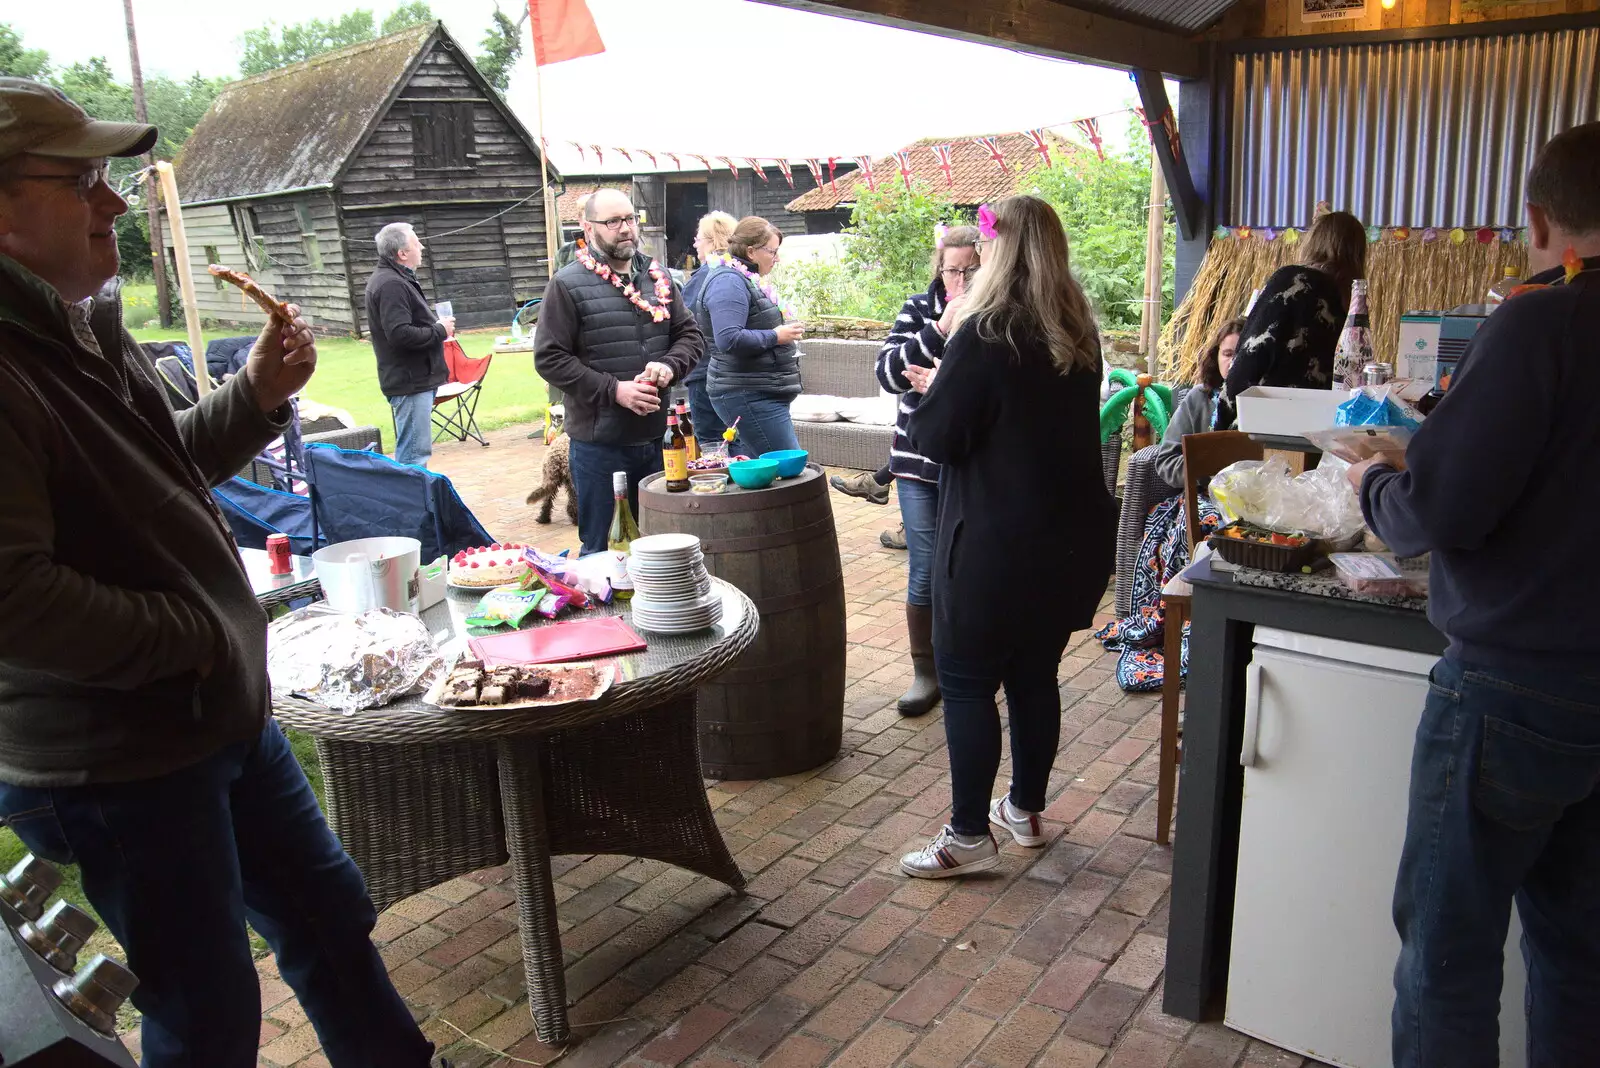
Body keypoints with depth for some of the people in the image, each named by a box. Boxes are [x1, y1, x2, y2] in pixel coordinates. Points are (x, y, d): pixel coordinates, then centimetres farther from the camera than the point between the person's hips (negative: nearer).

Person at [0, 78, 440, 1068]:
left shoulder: (81, 325, 8)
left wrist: (258, 394, 3)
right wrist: (195, 635, -18)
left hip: (223, 714, 9)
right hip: (118, 763, -9)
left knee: (328, 914, 22)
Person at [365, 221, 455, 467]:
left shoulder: (395, 279, 16)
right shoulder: (391, 284, -18)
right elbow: (400, 334, -27)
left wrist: (437, 325, 8)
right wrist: (440, 331, -14)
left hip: (415, 379, 11)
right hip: (410, 381, -11)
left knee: (413, 450, 19)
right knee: (414, 452, -10)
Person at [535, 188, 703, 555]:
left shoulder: (658, 277, 10)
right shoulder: (568, 285, -7)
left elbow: (689, 334, 14)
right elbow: (550, 359, -11)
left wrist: (669, 366, -8)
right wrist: (614, 390, -18)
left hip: (656, 437, 5)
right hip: (599, 442, -5)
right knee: (599, 548, 7)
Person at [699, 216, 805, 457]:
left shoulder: (746, 279, 18)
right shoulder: (728, 281, -15)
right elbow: (729, 339, -27)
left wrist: (784, 332, 16)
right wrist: (775, 336, -17)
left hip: (761, 394, 11)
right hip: (747, 395, -11)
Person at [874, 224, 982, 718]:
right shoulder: (919, 309, 1)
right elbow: (888, 372, -10)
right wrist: (939, 329, -19)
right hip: (920, 462, 1)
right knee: (924, 574, 5)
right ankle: (925, 672, 19)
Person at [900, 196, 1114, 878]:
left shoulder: (984, 335, -15)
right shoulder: (1079, 336, 6)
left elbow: (935, 438, -14)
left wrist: (935, 387, 6)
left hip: (996, 545, -7)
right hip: (1074, 536, 7)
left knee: (966, 680, 4)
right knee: (1035, 673, 18)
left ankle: (969, 836, 10)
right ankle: (1026, 808, 32)